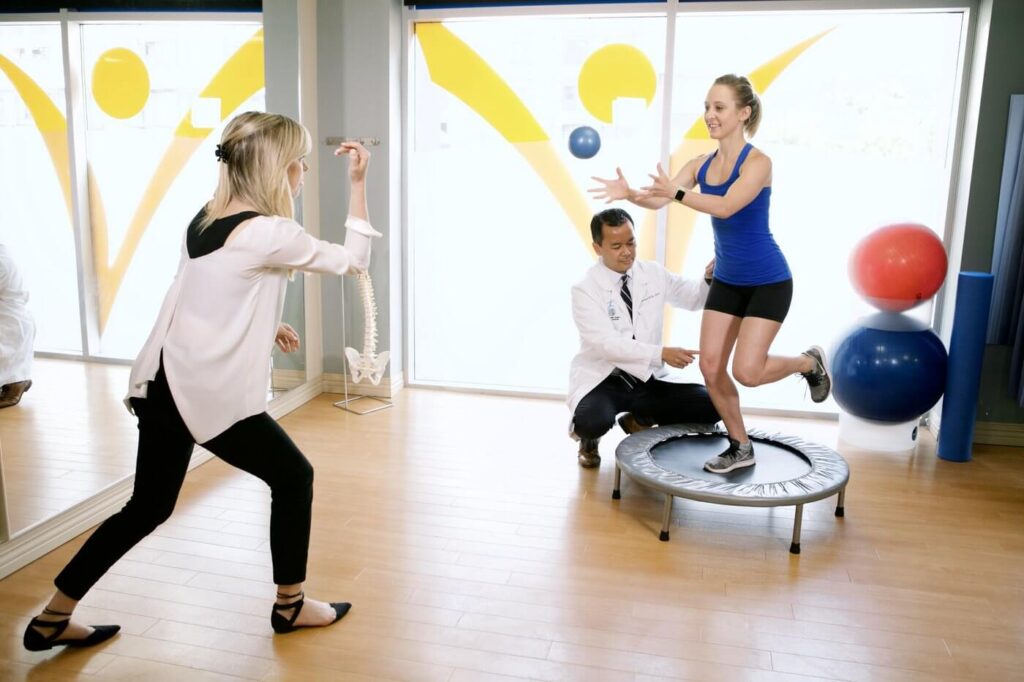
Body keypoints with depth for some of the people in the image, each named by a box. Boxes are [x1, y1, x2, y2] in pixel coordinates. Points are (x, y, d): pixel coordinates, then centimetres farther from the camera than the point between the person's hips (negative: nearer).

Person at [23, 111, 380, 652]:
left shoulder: (206, 218, 9)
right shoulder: (268, 232, -17)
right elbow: (352, 260, -7)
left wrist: (264, 327, 11)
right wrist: (358, 184, -5)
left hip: (163, 384, 8)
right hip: (209, 393, -8)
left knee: (148, 506, 19)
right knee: (293, 476, 11)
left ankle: (53, 619, 29)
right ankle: (290, 606, 24)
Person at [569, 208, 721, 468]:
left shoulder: (653, 273, 2)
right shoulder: (585, 289, -13)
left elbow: (694, 298, 14)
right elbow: (607, 343, -23)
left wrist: (710, 278, -10)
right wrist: (661, 353, -35)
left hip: (646, 380, 5)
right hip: (602, 381, -4)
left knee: (710, 404, -15)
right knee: (593, 421, -37)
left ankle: (639, 420, 11)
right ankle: (587, 434, 5)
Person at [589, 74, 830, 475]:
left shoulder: (758, 162, -17)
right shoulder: (701, 164, 1)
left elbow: (726, 206, -34)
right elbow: (659, 199, -11)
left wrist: (677, 192, -43)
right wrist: (628, 194, -31)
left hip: (768, 282, -6)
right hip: (727, 280, 6)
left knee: (746, 371, -12)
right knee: (710, 368, 0)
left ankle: (809, 362, 20)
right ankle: (740, 448, 19)